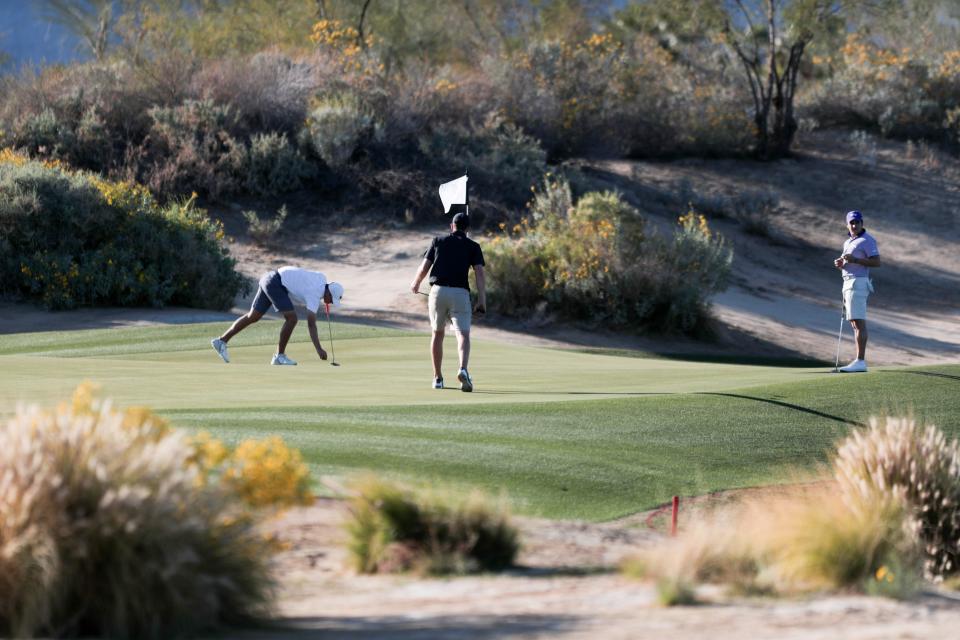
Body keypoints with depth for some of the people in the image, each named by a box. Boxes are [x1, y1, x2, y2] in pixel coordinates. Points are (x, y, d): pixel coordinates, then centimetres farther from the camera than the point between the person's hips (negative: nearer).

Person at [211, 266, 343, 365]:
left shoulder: (322, 278, 5)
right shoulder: (314, 296, -18)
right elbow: (311, 324, -28)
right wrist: (319, 349, -36)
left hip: (270, 279, 10)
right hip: (275, 283, -10)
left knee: (253, 317, 14)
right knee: (291, 318, -17)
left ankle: (221, 341, 17)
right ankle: (279, 356, -8)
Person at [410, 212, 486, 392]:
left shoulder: (438, 241, 13)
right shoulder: (473, 246, 11)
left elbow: (424, 268, 10)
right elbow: (479, 272, -2)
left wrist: (415, 283, 30)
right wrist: (482, 300, -4)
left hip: (438, 290, 2)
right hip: (460, 293, -2)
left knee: (437, 333, 18)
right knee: (463, 335, -8)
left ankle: (437, 378, 22)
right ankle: (463, 369, -36)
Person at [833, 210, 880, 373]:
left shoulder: (867, 240, -7)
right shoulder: (848, 242, 20)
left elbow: (877, 262, -15)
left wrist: (855, 260, -22)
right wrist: (840, 264, 4)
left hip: (858, 283, -10)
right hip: (848, 283, 10)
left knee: (859, 322, -13)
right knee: (855, 323, 8)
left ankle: (860, 361, -17)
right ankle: (860, 361, 9)